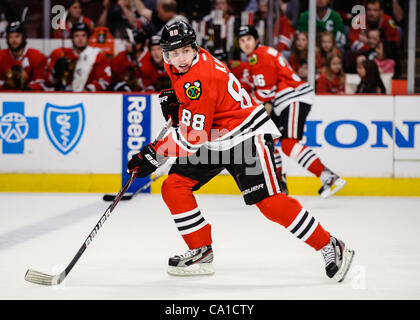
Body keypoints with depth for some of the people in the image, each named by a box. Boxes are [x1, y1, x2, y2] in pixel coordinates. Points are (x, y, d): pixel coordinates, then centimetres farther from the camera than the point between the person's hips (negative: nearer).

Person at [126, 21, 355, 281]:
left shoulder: (199, 79, -27)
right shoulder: (178, 67, 0)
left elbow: (191, 138, -27)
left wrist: (154, 154, -23)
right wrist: (174, 100, 5)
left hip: (247, 137, -9)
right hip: (213, 142, 10)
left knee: (269, 202, -16)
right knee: (174, 188, -3)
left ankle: (331, 248, -6)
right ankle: (201, 253, 6)